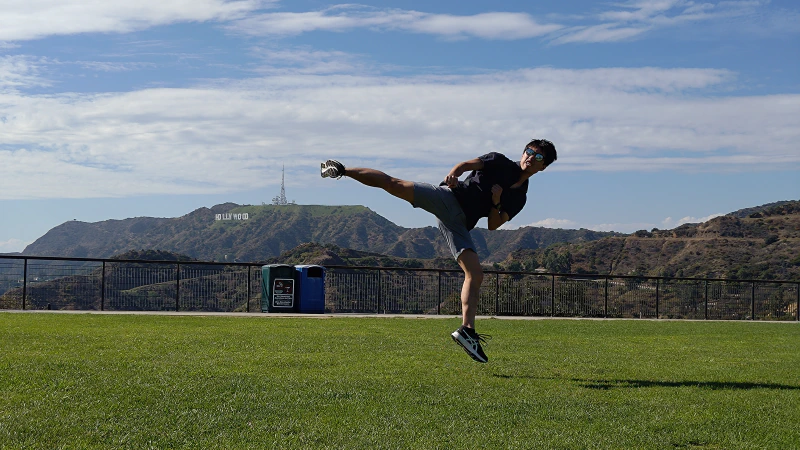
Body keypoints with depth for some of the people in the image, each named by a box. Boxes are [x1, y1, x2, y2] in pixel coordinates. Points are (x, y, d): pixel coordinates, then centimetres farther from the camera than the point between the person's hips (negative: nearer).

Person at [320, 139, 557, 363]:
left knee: (475, 275, -11)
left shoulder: (519, 198, 19)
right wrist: (453, 174, -21)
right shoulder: (500, 162, 11)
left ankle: (467, 330, -9)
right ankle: (342, 170, -14)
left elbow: (493, 225, 14)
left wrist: (497, 203, -5)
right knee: (395, 185, -22)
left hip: (460, 224, 3)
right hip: (448, 199, -3)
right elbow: (466, 164, 1)